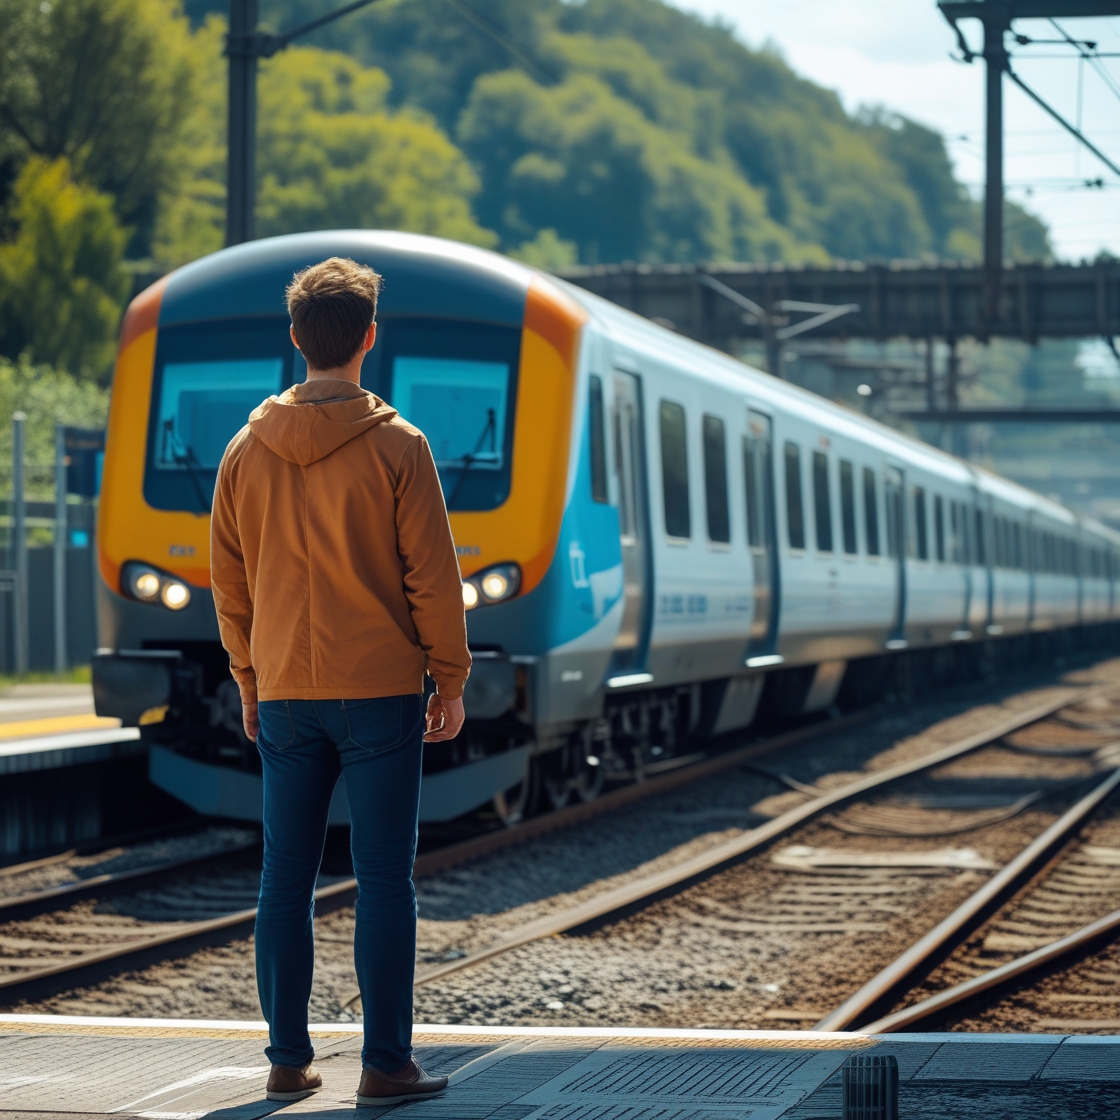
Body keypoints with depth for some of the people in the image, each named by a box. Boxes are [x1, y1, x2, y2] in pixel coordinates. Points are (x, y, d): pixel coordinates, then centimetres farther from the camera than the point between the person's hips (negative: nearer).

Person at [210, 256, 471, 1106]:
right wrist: (451, 682, 2)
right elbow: (433, 577, -7)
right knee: (384, 882, 0)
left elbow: (229, 582, 10)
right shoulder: (395, 447, -8)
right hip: (379, 691, -4)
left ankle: (289, 1058, 12)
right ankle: (387, 1064, 0)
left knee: (287, 882, 8)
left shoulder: (248, 450, 4)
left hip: (284, 696, 4)